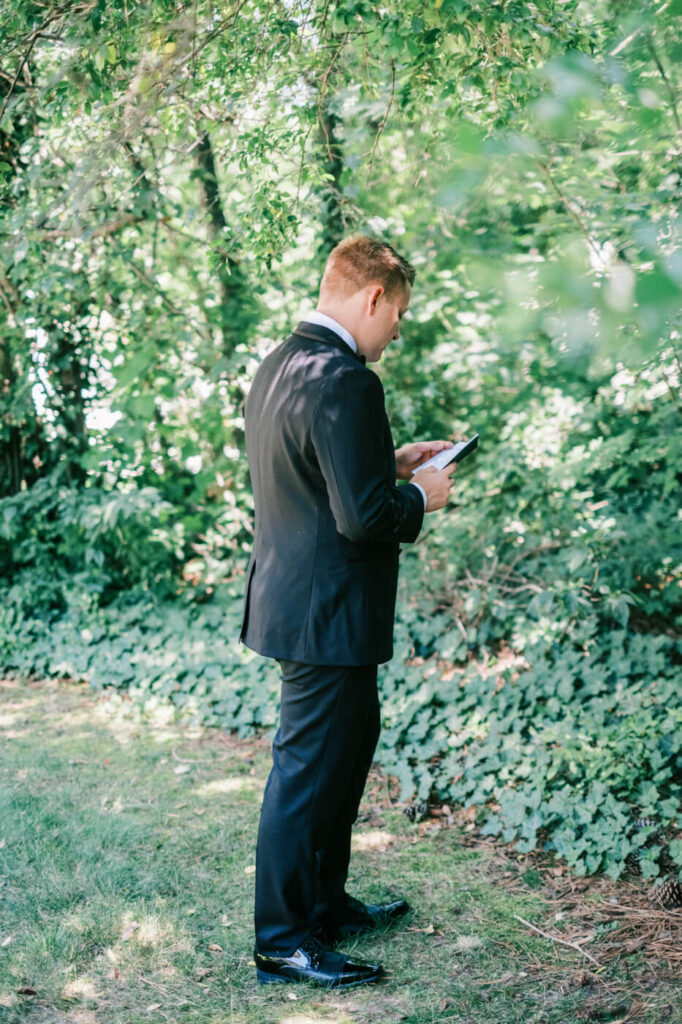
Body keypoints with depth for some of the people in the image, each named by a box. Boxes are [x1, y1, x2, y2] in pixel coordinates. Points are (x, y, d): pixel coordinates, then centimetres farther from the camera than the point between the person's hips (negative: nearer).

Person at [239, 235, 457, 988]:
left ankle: (325, 902, 37)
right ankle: (283, 942, 17)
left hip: (292, 599, 10)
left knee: (347, 747, 23)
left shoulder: (279, 365, 8)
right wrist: (420, 496, -8)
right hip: (328, 614, -10)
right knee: (307, 771, 2)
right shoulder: (344, 381, -23)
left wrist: (392, 462, 14)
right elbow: (364, 517, -26)